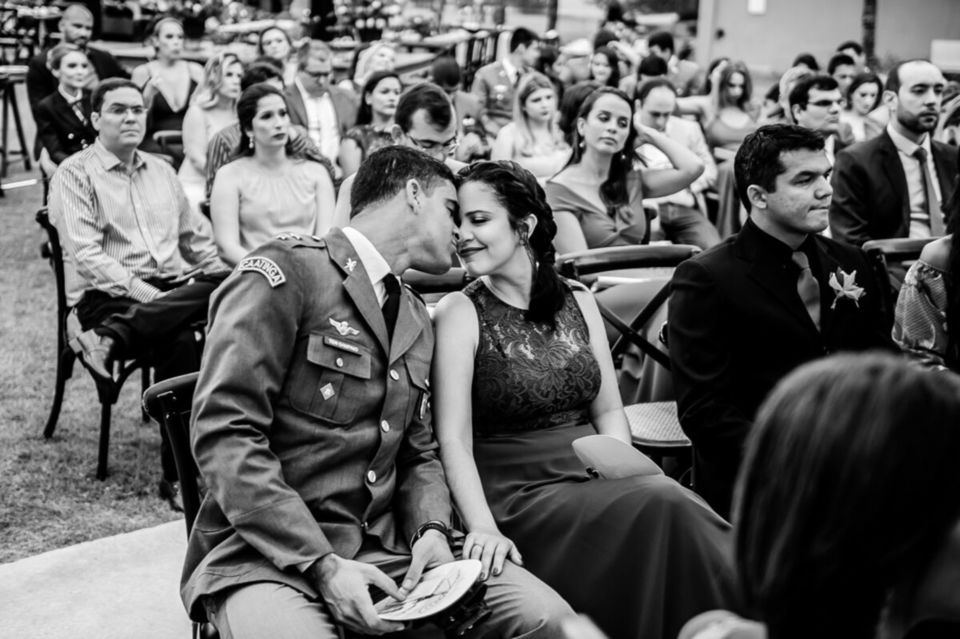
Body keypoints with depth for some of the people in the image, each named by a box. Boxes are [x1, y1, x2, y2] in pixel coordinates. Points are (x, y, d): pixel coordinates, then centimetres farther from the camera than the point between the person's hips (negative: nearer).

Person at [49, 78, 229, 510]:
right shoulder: (75, 175, 2)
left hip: (179, 288, 5)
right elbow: (84, 255, -9)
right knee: (177, 340, -36)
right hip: (108, 297, -5)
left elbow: (197, 236, 23)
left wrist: (224, 281, 3)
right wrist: (141, 290, -21)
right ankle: (178, 474, -25)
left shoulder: (161, 171, 22)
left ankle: (113, 337, -30)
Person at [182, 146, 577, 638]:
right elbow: (223, 435, -16)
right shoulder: (285, 272, -8)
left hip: (383, 547, 6)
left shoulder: (416, 319, 20)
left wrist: (431, 529, -4)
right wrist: (321, 564, -22)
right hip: (266, 551, -6)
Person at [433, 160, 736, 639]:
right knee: (661, 508, -28)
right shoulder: (459, 314, -4)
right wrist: (483, 528, -25)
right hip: (516, 495, -4)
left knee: (668, 500, -27)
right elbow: (454, 440, -11)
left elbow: (609, 410, 12)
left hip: (593, 479, 5)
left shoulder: (576, 300, 10)